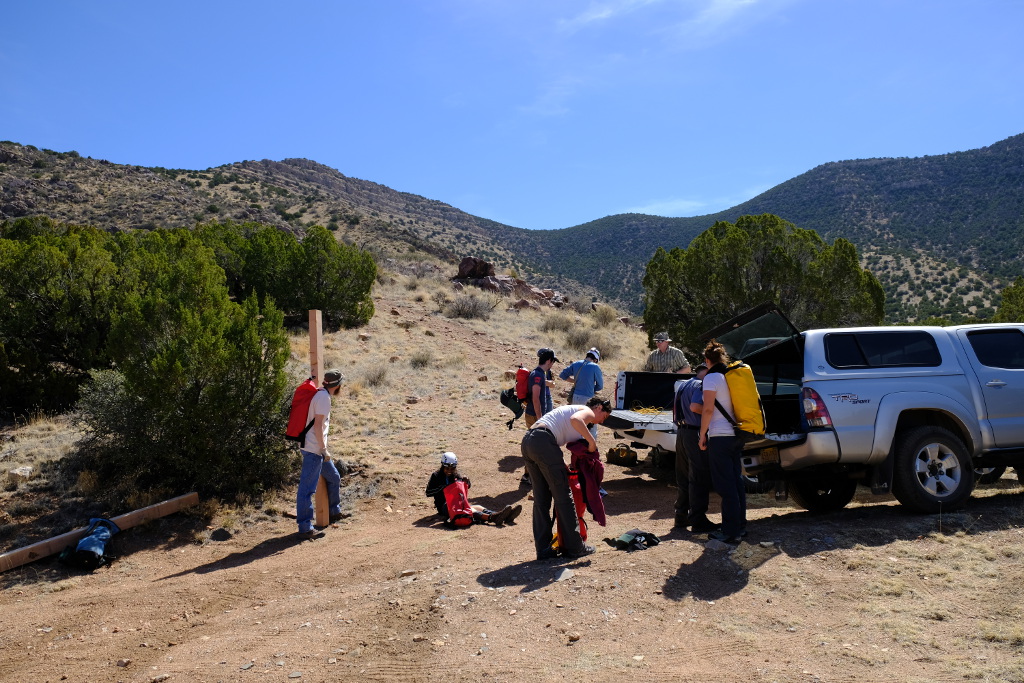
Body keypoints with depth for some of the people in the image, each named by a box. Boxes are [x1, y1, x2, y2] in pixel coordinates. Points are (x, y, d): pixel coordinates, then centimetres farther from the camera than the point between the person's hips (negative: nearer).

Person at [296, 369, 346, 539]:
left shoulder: (320, 394, 14)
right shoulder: (324, 397, -15)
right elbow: (317, 425, -20)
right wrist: (324, 449, -18)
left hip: (317, 449, 11)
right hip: (314, 449, -11)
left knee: (334, 477, 22)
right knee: (307, 488, -7)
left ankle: (335, 512, 38)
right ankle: (305, 527, -5)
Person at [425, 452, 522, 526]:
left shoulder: (456, 474, 14)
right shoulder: (436, 476, 0)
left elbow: (467, 487, 18)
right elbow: (428, 493, -10)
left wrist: (466, 481, -5)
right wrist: (442, 487, -21)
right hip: (444, 506, -5)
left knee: (477, 507, -22)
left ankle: (505, 516, -45)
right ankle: (492, 517, -60)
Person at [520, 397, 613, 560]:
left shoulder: (571, 409, 33)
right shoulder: (588, 411, 7)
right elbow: (575, 419, -18)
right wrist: (592, 441, -8)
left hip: (527, 441, 9)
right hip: (543, 441, -9)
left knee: (541, 499, 13)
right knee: (563, 496, 1)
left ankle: (543, 549, 16)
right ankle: (574, 546, 9)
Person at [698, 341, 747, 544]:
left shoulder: (712, 377, -10)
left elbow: (708, 409, -16)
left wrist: (702, 435, -9)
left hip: (720, 436, -8)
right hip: (737, 435, 8)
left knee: (725, 485, -4)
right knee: (736, 481, 14)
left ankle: (731, 531, -1)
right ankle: (741, 526, 21)